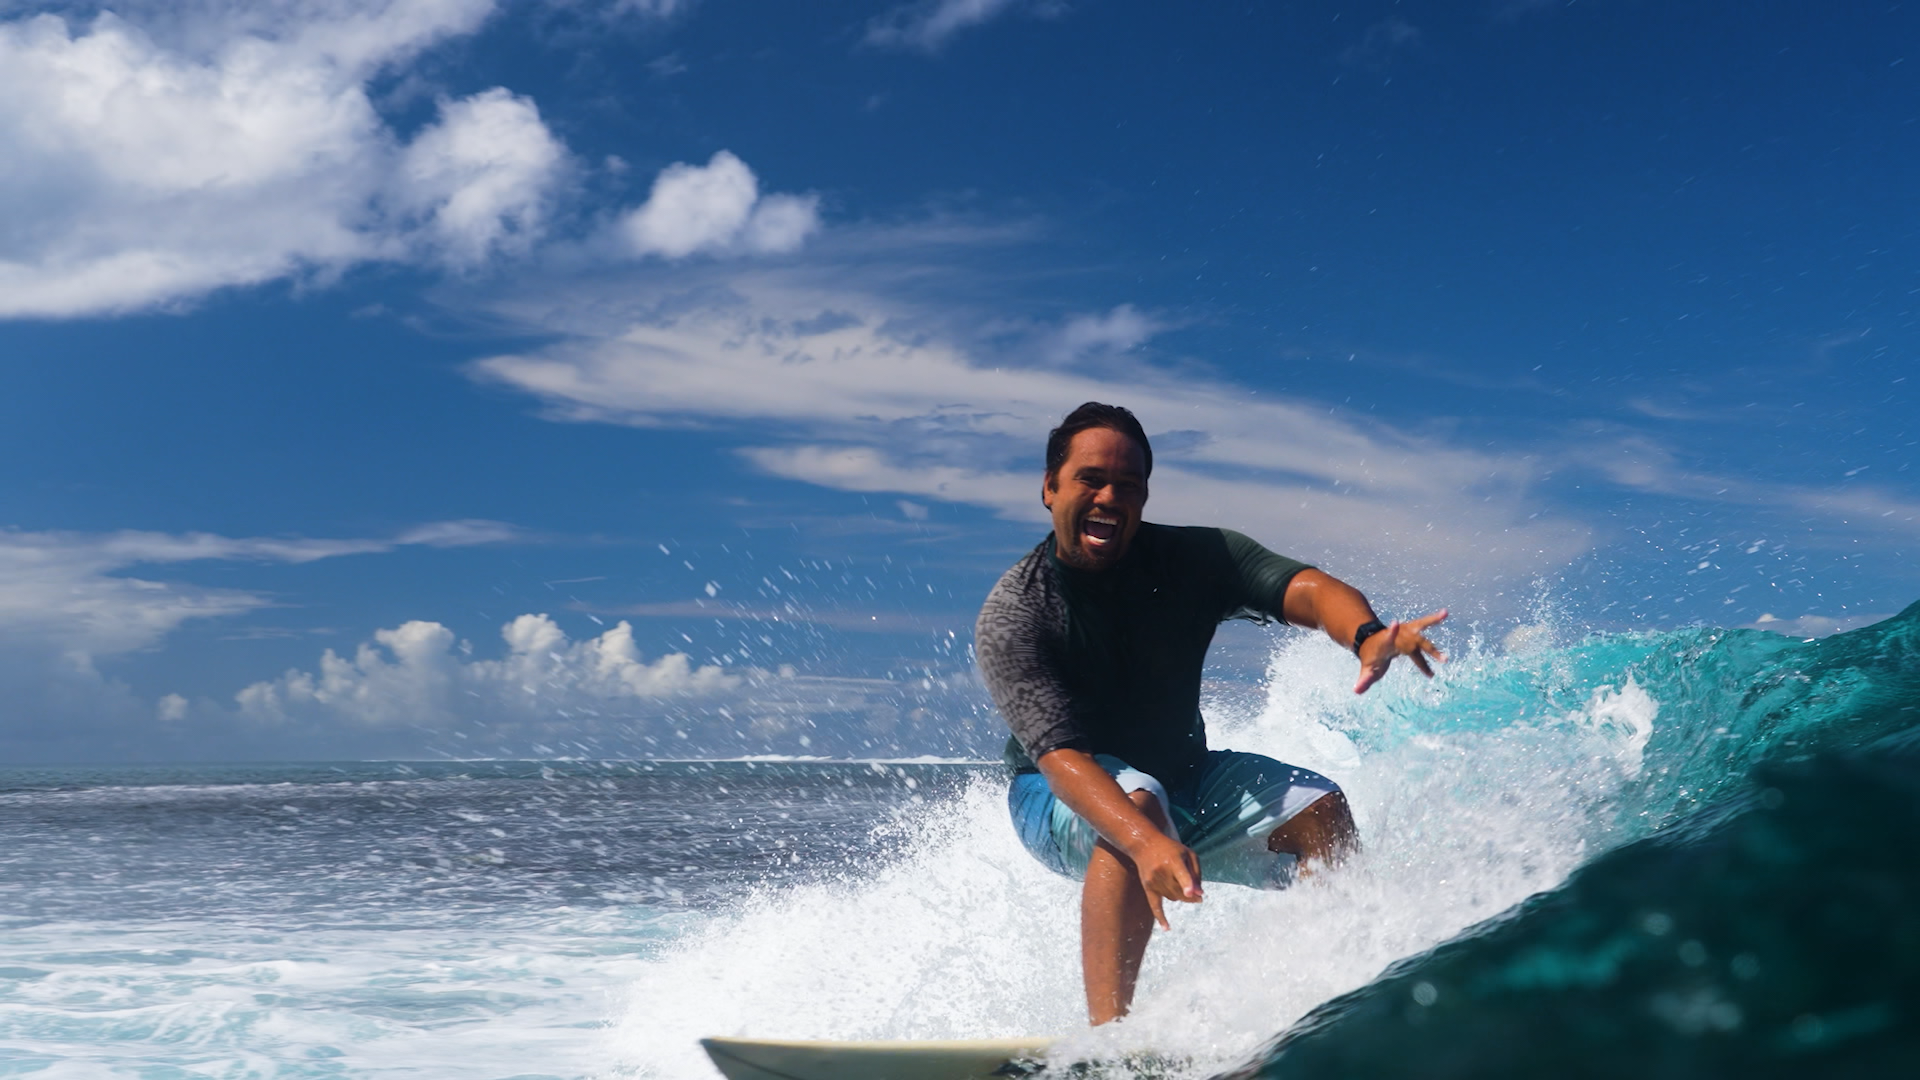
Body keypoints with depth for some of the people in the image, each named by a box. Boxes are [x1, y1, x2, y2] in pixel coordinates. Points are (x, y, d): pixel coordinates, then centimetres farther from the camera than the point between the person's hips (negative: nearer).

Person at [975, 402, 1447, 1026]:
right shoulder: (1011, 615, -24)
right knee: (1137, 797, -36)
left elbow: (1302, 587, -30)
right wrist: (1147, 843, -54)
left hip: (1184, 778, 5)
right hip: (1062, 800, -5)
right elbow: (1059, 755, -36)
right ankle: (1105, 1032, -40)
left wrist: (1367, 637, -54)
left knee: (1318, 808, -15)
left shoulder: (1191, 559, -13)